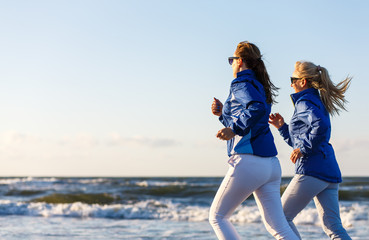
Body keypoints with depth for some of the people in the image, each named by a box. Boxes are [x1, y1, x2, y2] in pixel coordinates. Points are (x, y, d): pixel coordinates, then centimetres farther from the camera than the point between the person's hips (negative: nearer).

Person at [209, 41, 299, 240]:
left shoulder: (241, 84, -4)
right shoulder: (259, 86, 23)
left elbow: (258, 109, -26)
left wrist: (234, 129, -23)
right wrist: (223, 114, 25)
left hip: (248, 163, -9)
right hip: (271, 164, 9)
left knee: (216, 216, 8)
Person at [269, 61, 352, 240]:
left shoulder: (305, 102, -5)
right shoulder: (317, 102, 24)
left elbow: (321, 126, -27)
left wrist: (303, 149, -18)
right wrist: (282, 127, 25)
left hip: (312, 170, -9)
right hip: (330, 172, 9)